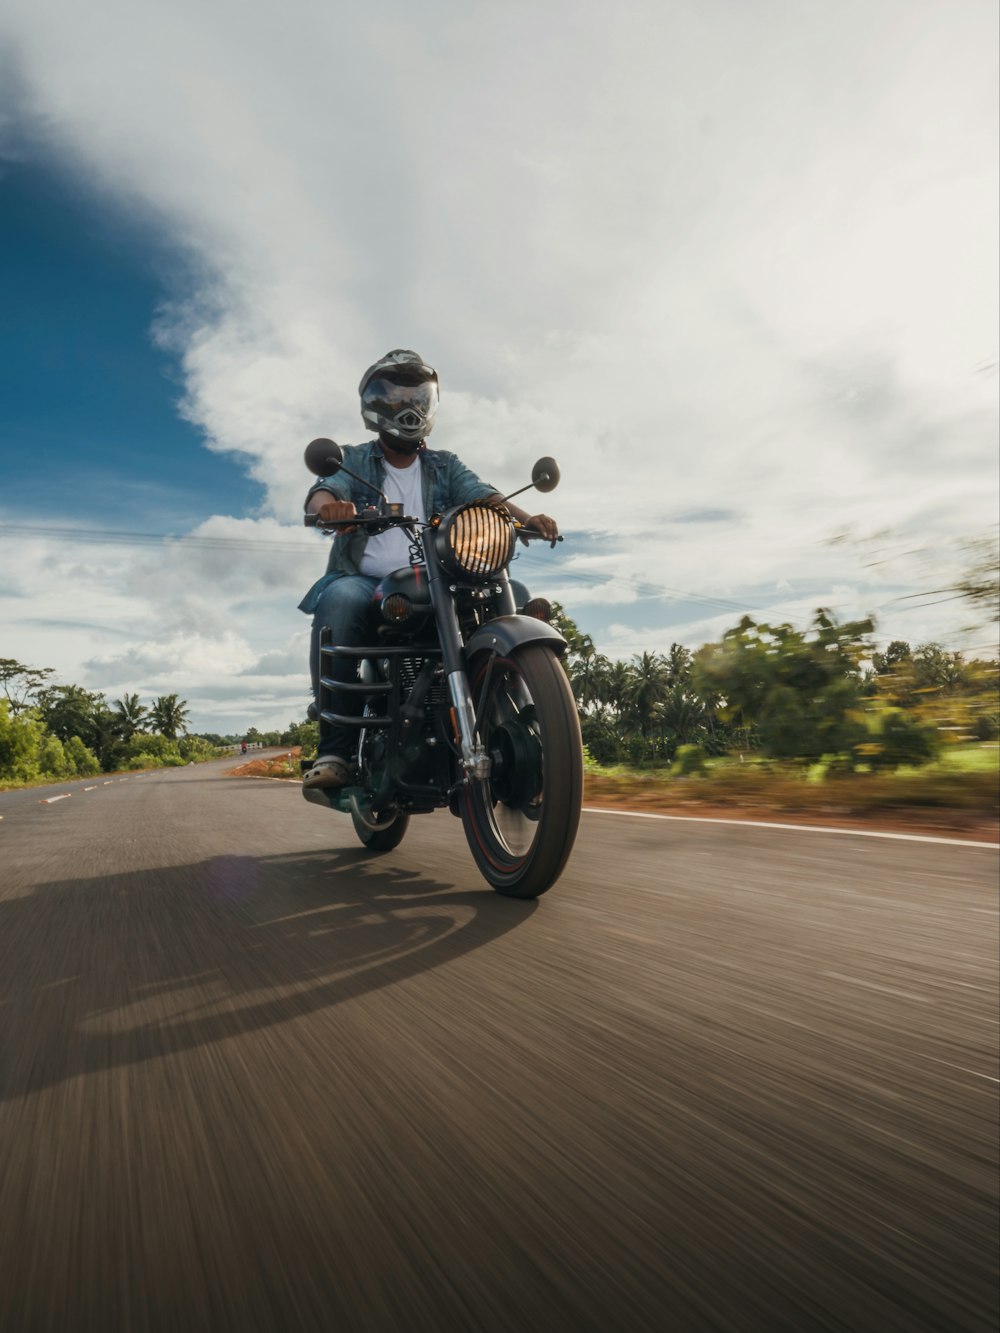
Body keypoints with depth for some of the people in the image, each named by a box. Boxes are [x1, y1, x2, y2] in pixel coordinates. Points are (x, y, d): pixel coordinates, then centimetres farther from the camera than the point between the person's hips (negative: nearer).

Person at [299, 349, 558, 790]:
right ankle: (335, 746, -33)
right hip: (365, 582, -1)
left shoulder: (444, 466, 21)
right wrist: (330, 506, -32)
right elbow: (324, 489, -5)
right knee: (339, 599, -36)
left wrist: (526, 517, -19)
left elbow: (480, 494, 3)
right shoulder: (353, 460, 16)